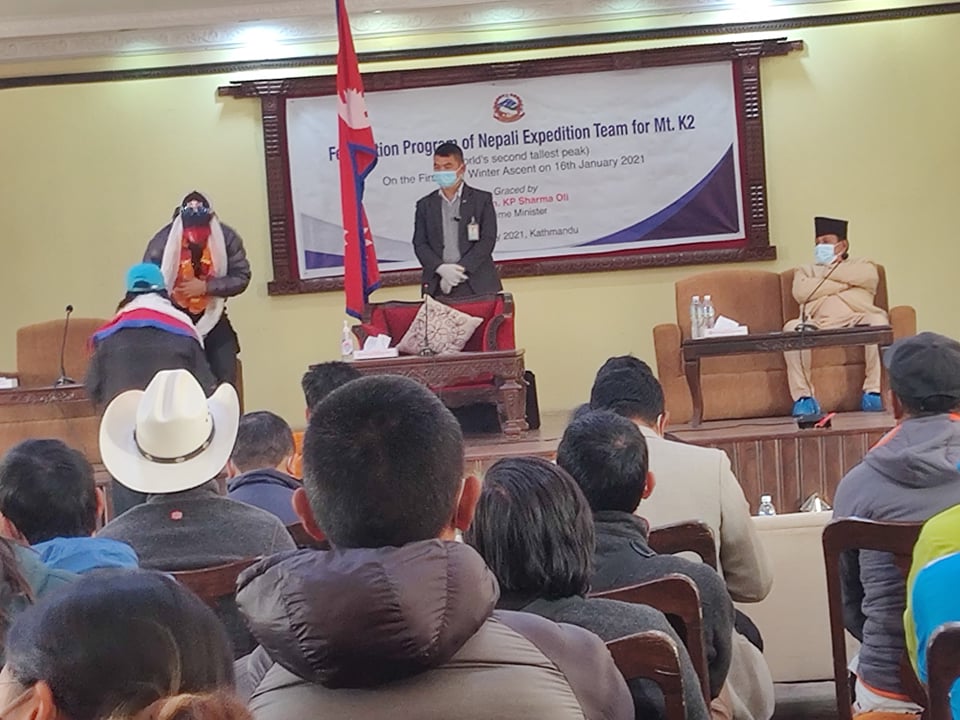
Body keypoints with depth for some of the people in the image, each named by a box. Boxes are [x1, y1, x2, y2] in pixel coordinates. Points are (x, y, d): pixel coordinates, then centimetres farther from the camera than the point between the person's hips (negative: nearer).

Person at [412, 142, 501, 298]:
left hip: (477, 286, -1)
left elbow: (487, 240, -1)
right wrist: (441, 268, -11)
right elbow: (420, 244, 7)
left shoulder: (482, 199, 7)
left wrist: (460, 268, -11)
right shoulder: (425, 205, 14)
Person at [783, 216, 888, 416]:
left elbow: (869, 276, 0)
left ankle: (873, 390, -29)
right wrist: (843, 284, 6)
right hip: (818, 326, 1)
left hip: (855, 323, 0)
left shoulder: (861, 265, 28)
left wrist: (828, 272, 11)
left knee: (878, 319, -33)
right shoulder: (806, 270, 30)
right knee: (792, 328, -31)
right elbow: (800, 291, 5)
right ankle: (803, 395, -33)